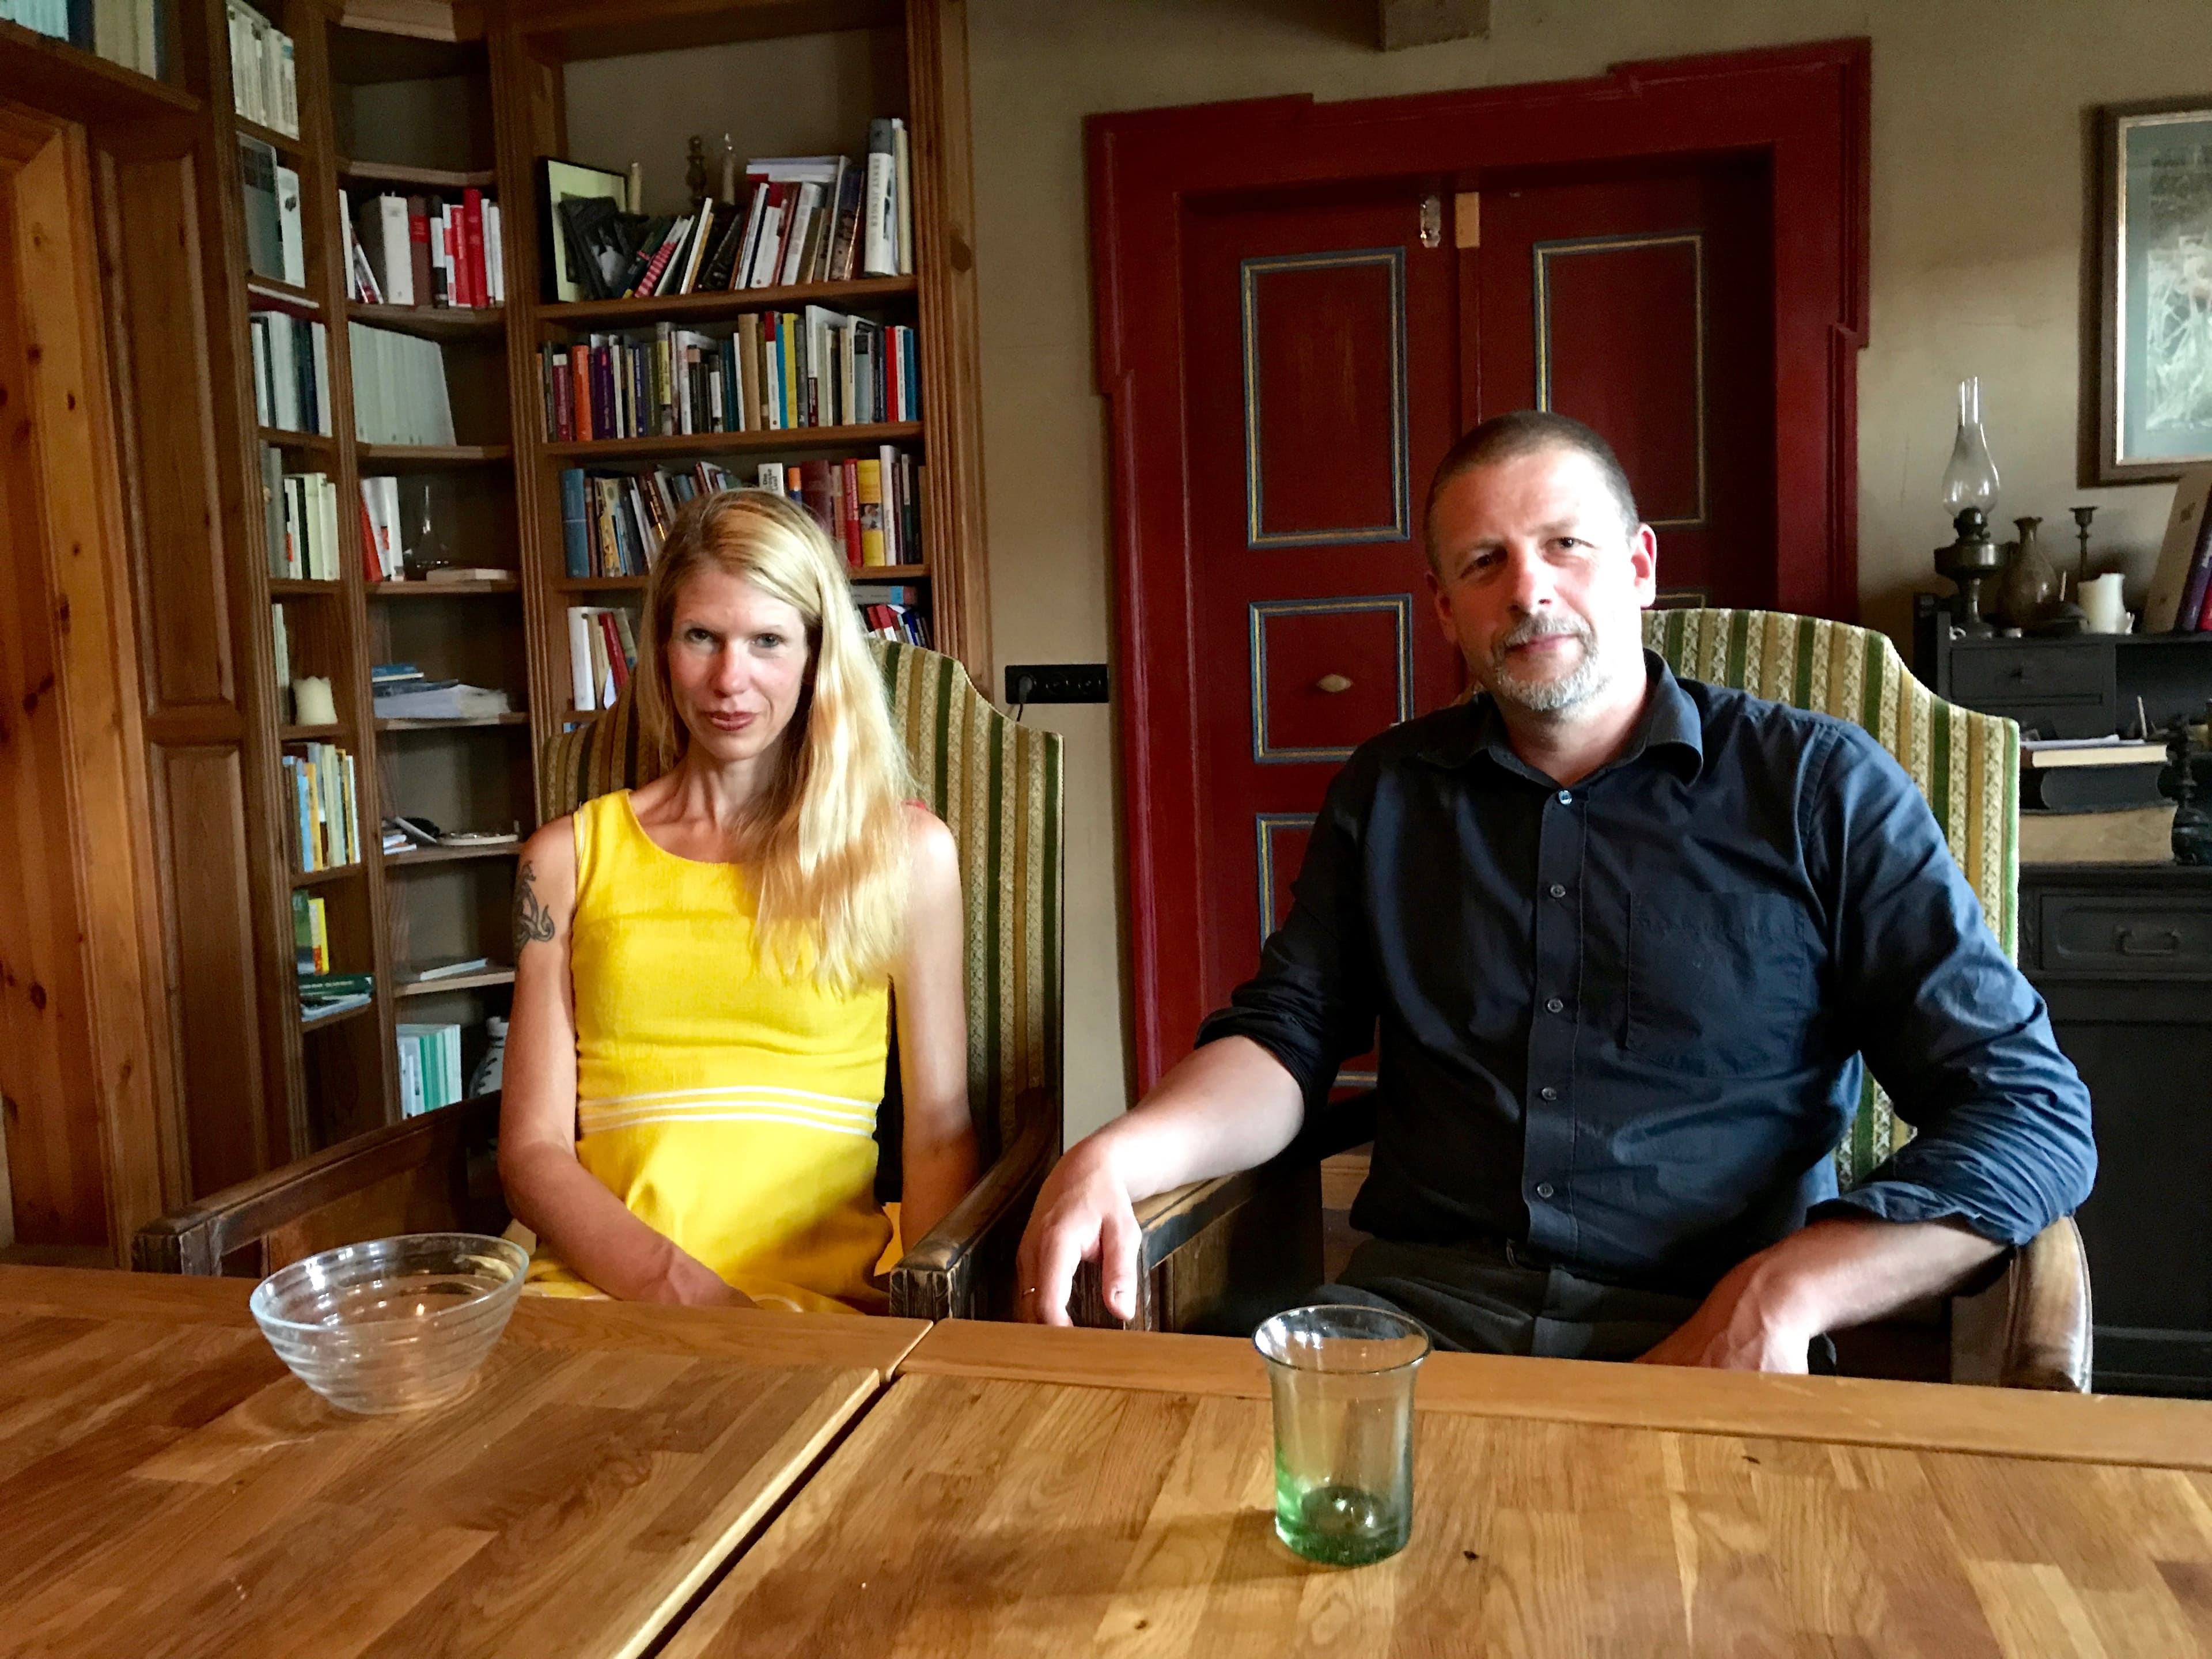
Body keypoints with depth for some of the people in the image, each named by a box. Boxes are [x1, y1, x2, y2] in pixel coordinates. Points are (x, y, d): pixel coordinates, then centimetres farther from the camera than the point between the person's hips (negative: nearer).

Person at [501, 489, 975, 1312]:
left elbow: (938, 1136, 7)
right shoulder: (568, 857, 11)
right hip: (597, 1285, 2)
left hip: (821, 1291, -2)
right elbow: (533, 1151, 6)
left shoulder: (906, 852, 7)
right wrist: (673, 1282, -13)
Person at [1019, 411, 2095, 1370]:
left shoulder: (1821, 787, 4)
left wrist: (1782, 1296, -16)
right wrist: (1117, 1156, -11)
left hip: (1702, 1338, -2)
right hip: (1417, 1301, 2)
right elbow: (1287, 1034, 11)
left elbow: (2034, 1112, 0)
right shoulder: (1389, 791, 15)